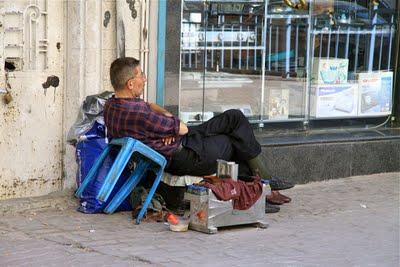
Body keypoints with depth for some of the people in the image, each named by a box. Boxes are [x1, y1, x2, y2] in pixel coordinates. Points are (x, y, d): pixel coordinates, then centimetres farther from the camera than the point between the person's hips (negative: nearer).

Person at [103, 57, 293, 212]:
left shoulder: (111, 105, -1)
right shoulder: (136, 113, -32)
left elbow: (150, 106, 16)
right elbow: (183, 129, -21)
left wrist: (165, 115, -5)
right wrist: (171, 121, 1)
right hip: (185, 158, -10)